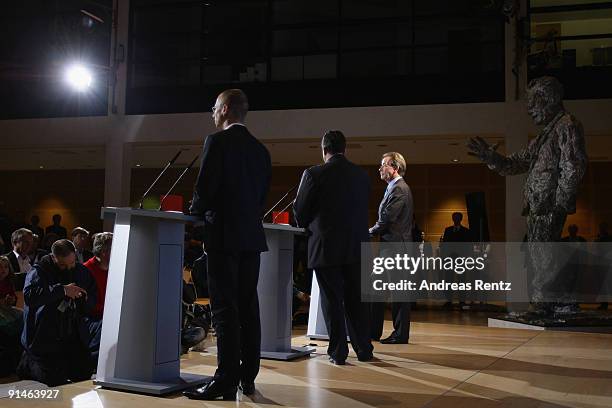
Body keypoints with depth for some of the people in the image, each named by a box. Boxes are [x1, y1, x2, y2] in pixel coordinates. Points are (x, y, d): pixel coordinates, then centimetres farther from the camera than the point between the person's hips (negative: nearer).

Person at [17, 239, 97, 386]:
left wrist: (83, 299, -10)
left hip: (74, 337, 5)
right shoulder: (39, 271, -9)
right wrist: (62, 290, -33)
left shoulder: (82, 272, 8)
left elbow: (92, 301, 15)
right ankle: (28, 362, 23)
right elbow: (29, 294, -28)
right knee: (55, 382, -4)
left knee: (84, 376, 4)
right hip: (46, 338, -5)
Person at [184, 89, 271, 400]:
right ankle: (248, 377, 14)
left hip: (224, 235, -7)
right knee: (248, 307, 9)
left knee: (225, 309, -6)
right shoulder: (260, 150, 13)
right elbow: (262, 195, 13)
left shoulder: (218, 141, -7)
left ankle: (226, 381, -6)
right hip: (251, 236, 7)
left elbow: (205, 188, -12)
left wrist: (195, 212, 6)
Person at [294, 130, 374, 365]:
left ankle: (338, 352, 9)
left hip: (326, 247, -4)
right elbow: (364, 210, 12)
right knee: (356, 300, 13)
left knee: (332, 301, 5)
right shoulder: (362, 175, 5)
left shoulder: (314, 174, -8)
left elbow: (300, 213, -3)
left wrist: (308, 226, 18)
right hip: (357, 247, 4)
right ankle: (364, 349, 19)